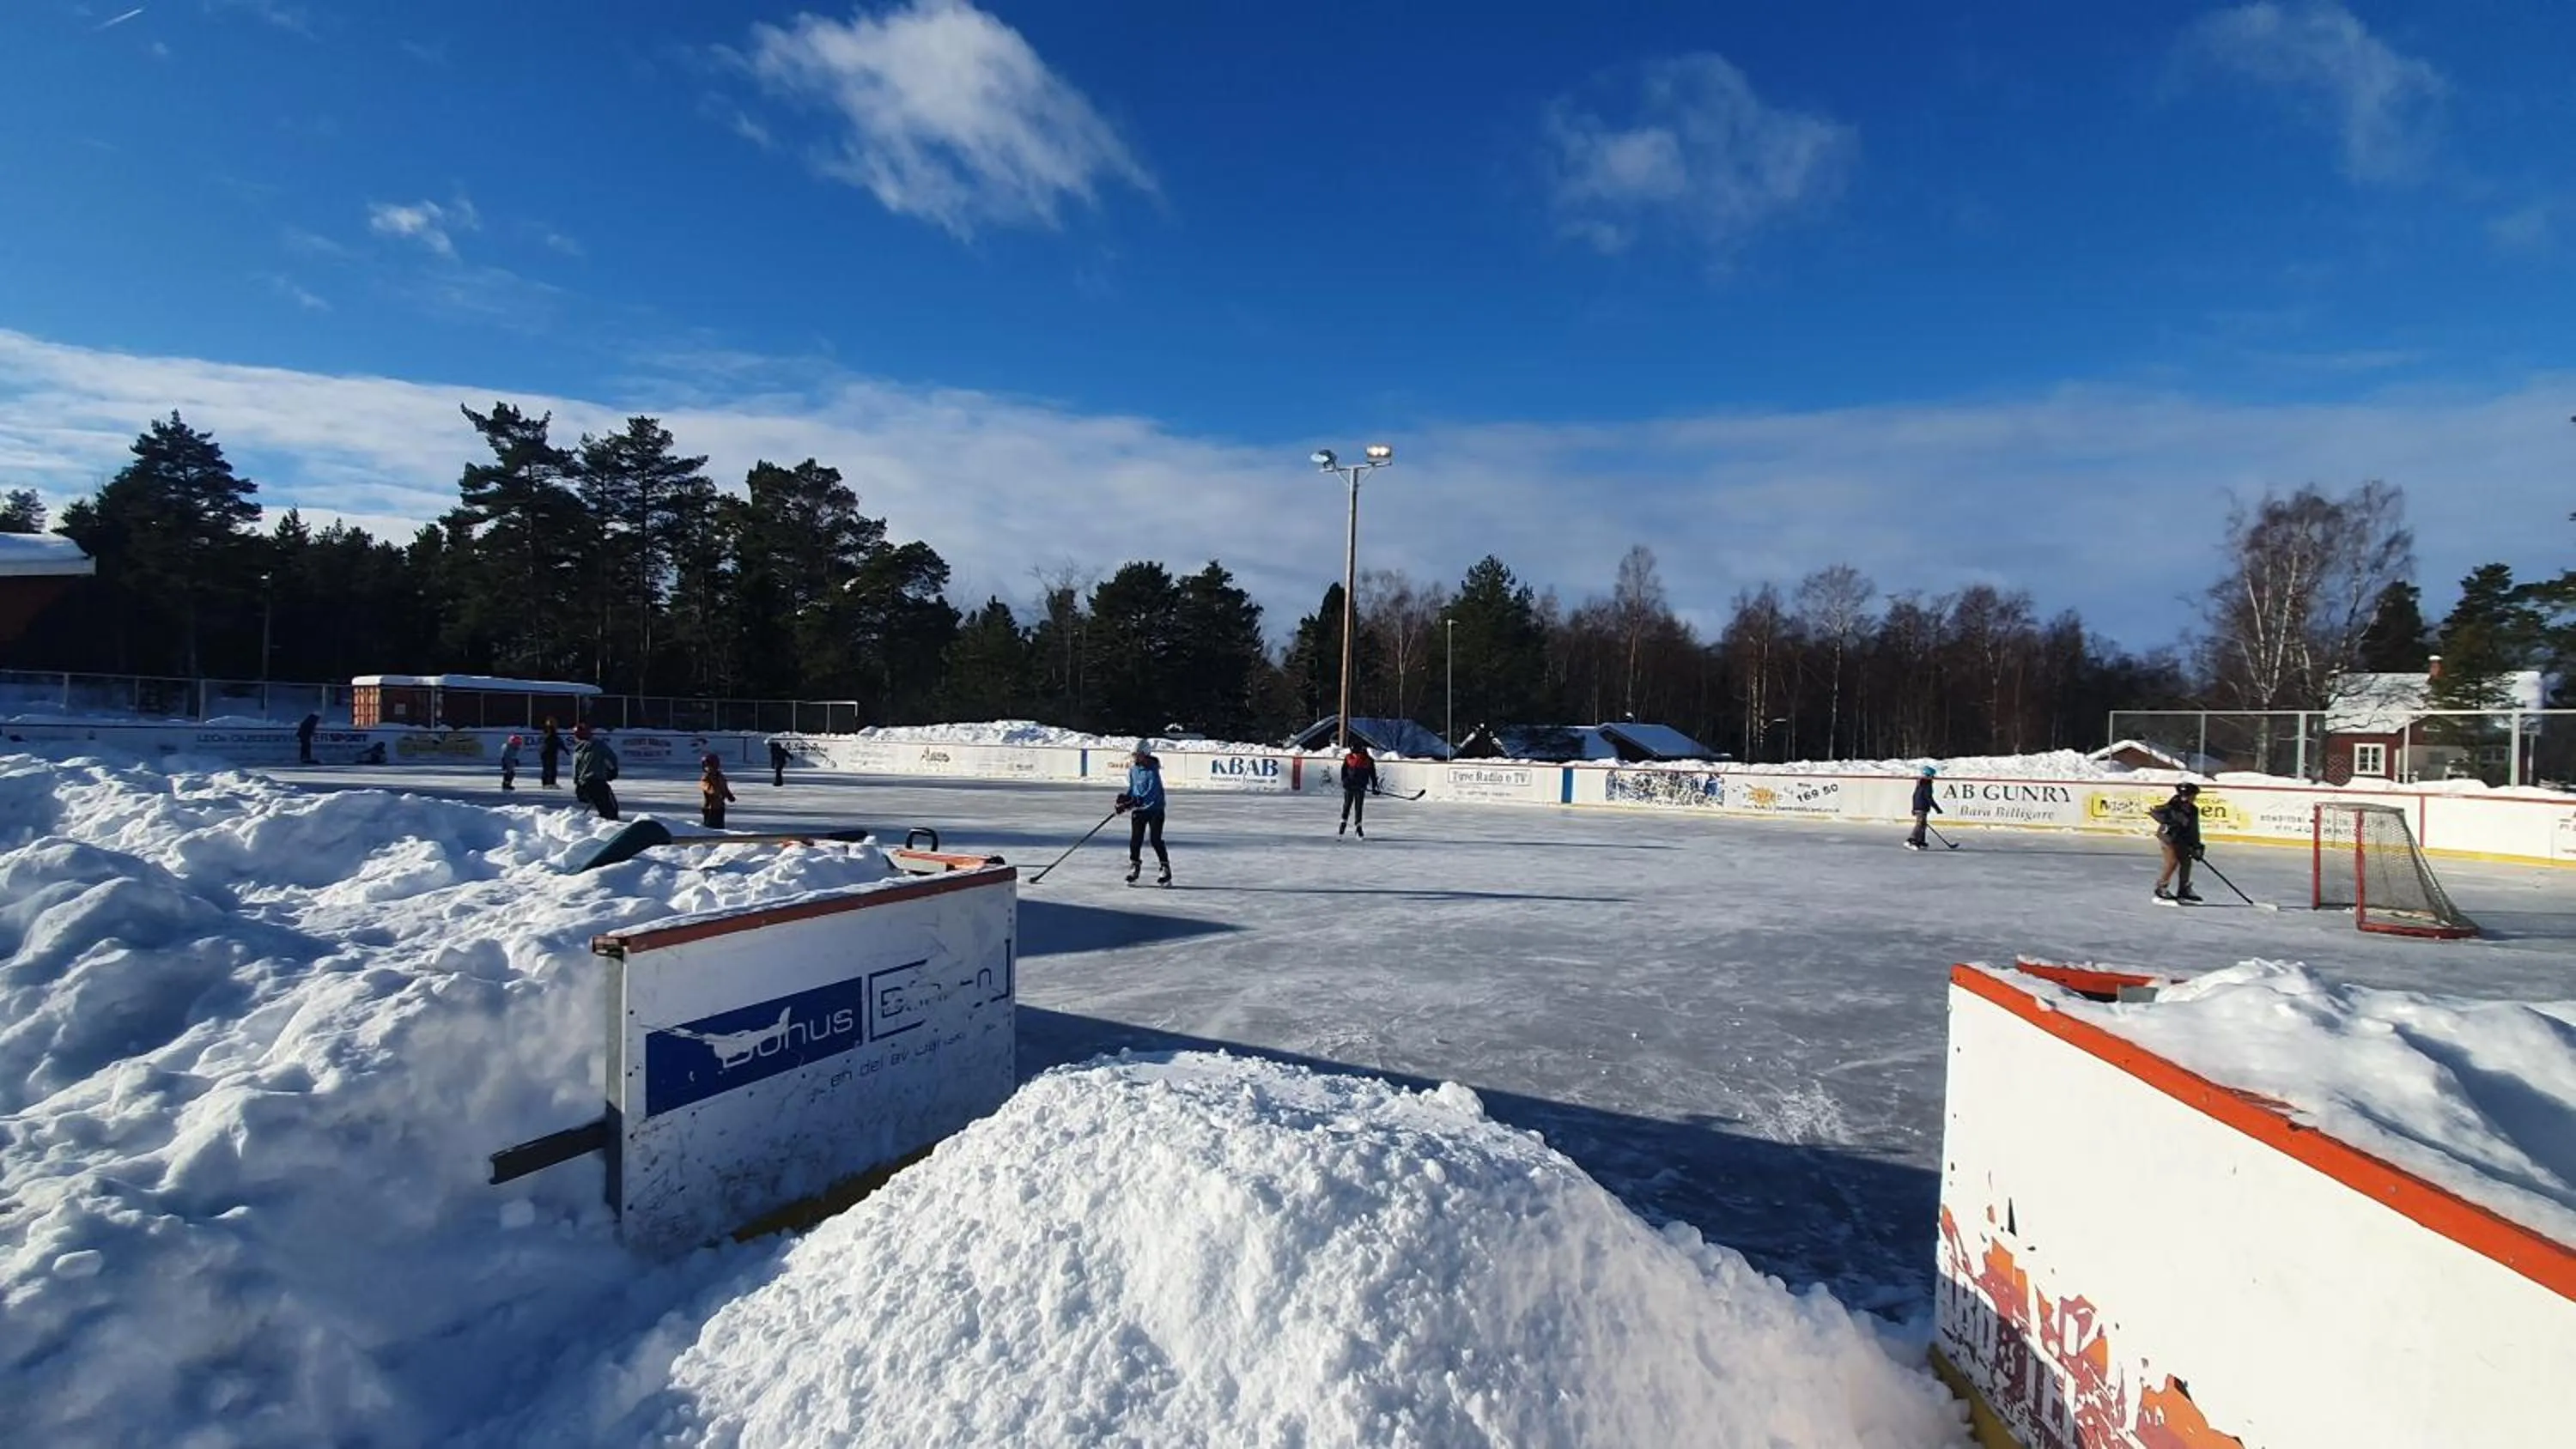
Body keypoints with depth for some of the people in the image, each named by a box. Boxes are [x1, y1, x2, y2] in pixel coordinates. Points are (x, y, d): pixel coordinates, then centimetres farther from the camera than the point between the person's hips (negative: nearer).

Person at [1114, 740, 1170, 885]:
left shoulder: (1153, 769, -16)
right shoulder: (1133, 769, 6)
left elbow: (1152, 791, -26)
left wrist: (1136, 801, -35)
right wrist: (1125, 798, -4)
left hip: (1155, 809, -6)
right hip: (1138, 809, 6)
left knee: (1155, 839, -8)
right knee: (1135, 839, 2)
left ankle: (1166, 869, 1)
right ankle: (1135, 867, 16)